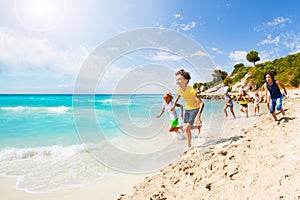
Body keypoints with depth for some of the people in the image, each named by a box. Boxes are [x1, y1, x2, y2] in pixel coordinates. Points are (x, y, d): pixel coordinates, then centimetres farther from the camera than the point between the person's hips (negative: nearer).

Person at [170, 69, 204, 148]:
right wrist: (174, 104, 12)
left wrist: (198, 115, -49)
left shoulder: (191, 90, -34)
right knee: (185, 128, 9)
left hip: (195, 109, -6)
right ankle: (198, 126, 35)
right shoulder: (179, 90, -13)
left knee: (187, 129, -12)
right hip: (187, 109, 6)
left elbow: (201, 103, -38)